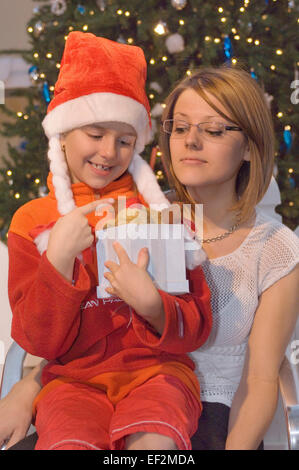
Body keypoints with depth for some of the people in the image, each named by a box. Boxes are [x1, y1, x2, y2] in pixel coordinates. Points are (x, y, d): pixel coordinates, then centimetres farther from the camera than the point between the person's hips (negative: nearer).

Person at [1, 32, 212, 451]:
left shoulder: (159, 210, 7)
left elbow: (196, 330, 3)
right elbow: (41, 341, 1)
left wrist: (149, 302, -19)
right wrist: (60, 258, -13)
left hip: (155, 369, 0)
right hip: (74, 378, 0)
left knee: (152, 442, -32)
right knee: (70, 443, -32)